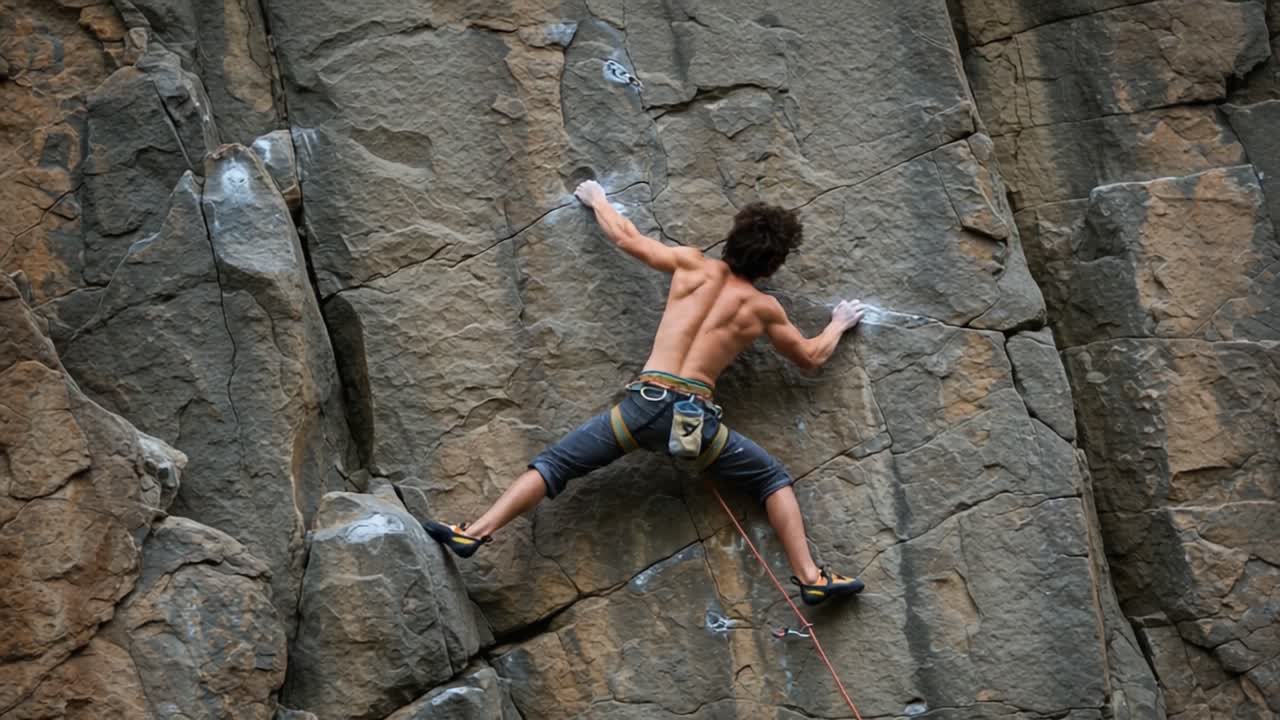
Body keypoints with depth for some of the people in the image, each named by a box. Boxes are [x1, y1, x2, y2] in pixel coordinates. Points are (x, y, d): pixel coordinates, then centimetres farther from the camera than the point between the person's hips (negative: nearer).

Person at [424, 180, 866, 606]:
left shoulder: (692, 265, 11)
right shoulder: (763, 308, 12)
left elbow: (625, 237, 20)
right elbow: (810, 357, 26)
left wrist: (596, 199, 39)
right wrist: (839, 324, 46)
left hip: (647, 402, 0)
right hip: (697, 416, 0)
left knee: (556, 464, 5)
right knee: (774, 480, 17)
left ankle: (475, 534, -8)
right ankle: (810, 578, 7)